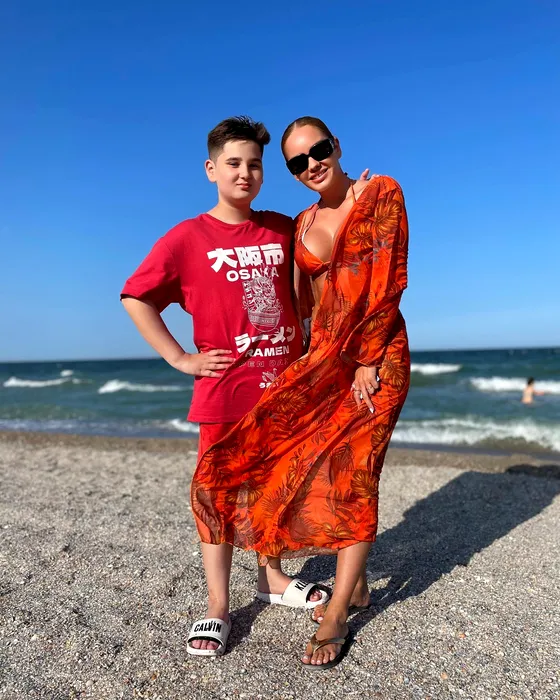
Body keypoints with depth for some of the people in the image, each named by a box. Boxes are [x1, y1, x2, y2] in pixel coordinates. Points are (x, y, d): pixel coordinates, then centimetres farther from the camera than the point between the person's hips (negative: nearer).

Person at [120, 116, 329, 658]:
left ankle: (272, 578, 35)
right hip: (226, 386, -4)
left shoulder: (283, 229, 7)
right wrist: (180, 359, -9)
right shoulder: (189, 237, -4)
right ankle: (217, 606, 17)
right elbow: (136, 298, -5)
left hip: (284, 381, 4)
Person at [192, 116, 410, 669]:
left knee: (352, 473, -4)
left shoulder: (381, 192, -2)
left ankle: (336, 618, 9)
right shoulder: (303, 223, 12)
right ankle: (354, 584, 21)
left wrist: (367, 362, -13)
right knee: (302, 458, 0)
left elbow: (390, 281, -9)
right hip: (323, 357, 5)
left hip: (376, 352, -5)